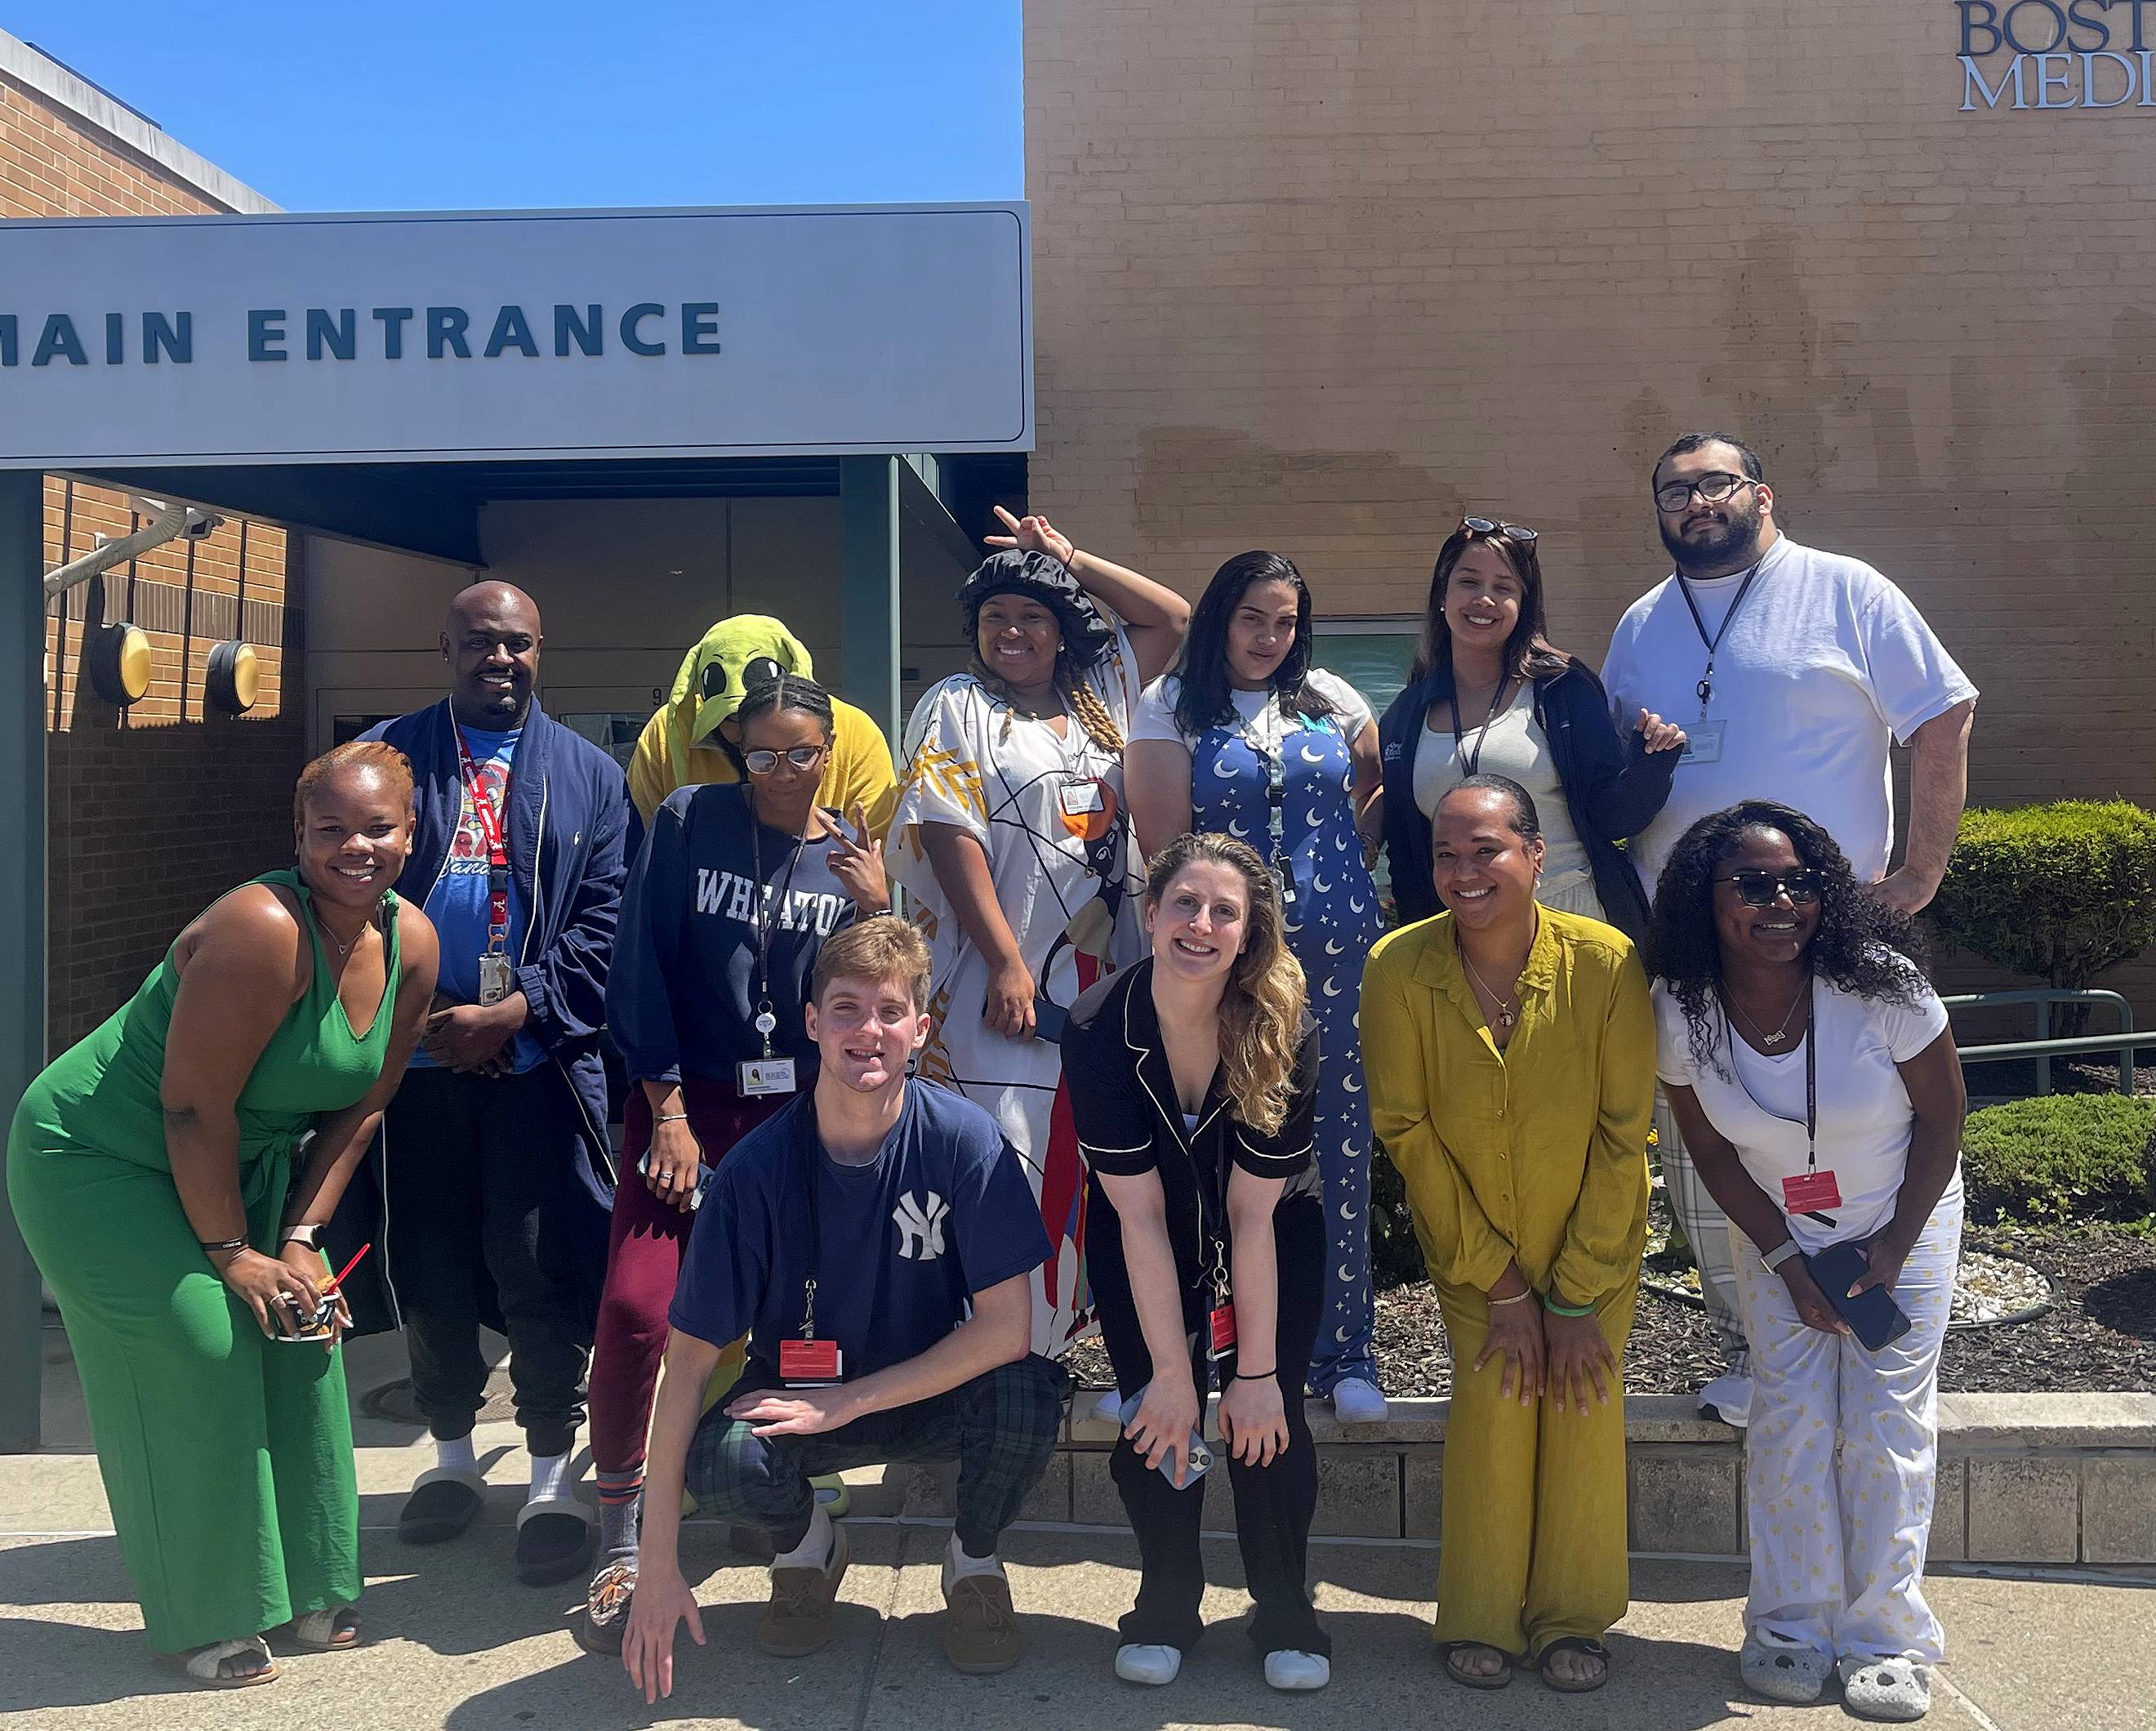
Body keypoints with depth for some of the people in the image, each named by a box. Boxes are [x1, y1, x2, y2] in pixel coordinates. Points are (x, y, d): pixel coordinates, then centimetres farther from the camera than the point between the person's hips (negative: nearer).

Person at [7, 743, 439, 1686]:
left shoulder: (411, 943, -10)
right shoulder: (261, 928, -32)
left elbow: (360, 1106, -2)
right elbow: (193, 1105, -28)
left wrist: (299, 1238, -7)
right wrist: (231, 1252, -19)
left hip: (240, 1160, 7)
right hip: (99, 1158, -7)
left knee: (302, 1333, 0)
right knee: (198, 1344, -12)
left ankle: (307, 1589, 17)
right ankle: (210, 1619, 4)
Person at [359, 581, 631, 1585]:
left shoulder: (587, 775, 8)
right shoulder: (387, 758, 8)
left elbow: (602, 926, 1)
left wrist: (514, 1013, -11)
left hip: (537, 1061, -1)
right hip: (414, 1059, 1)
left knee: (540, 1272, -2)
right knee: (428, 1268, 11)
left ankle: (551, 1480, 12)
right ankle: (451, 1453, 30)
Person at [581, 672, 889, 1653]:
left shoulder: (854, 856, 6)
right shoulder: (690, 821, -1)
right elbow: (641, 970, -4)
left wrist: (876, 909, -12)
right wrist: (668, 1111, -8)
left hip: (800, 1112, 2)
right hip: (686, 1100, -2)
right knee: (634, 1308, -16)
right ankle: (619, 1547, -1)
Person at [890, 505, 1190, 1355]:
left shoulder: (1099, 696, 15)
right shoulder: (957, 709, 1)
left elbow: (1172, 616, 21)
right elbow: (951, 837, -9)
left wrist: (1073, 561, 13)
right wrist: (1006, 963, -17)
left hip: (1099, 979, 6)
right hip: (1003, 982, -5)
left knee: (1078, 1168, 8)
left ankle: (1052, 1337, 20)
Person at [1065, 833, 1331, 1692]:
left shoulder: (1285, 1033, -27)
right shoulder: (1098, 1030, -27)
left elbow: (1253, 1215, -24)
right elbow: (1140, 1216, -25)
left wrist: (1256, 1372, -21)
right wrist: (1173, 1374, -24)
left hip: (1275, 1233, 0)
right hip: (1144, 1238, 1)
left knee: (1270, 1414, -10)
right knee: (1152, 1410, -9)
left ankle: (1286, 1615, 10)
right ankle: (1166, 1605, 12)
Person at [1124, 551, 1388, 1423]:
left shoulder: (1329, 699, 11)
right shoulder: (1169, 706, 4)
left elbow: (1378, 783, 24)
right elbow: (1165, 839, -2)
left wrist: (1331, 845, 12)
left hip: (1336, 952, 2)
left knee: (1339, 1147, 3)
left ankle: (1342, 1351, 14)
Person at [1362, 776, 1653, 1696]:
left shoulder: (1607, 962, -24)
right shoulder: (1398, 969, -23)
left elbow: (1623, 1136, -15)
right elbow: (1408, 1134, -14)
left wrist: (1576, 1297, -12)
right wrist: (1501, 1285, -12)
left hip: (1594, 1240, 0)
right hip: (1469, 1242, 0)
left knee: (1586, 1395, -6)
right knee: (1489, 1393, -9)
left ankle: (1572, 1619, 15)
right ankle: (1481, 1620, 11)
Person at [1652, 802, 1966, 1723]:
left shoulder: (1878, 982, -25)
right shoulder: (1680, 1013, -19)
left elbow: (1942, 1118, -12)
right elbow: (1713, 1152, -6)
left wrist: (1893, 1250, -13)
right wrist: (1786, 1260, -10)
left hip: (1905, 1221, -1)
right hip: (1775, 1235, 1)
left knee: (1887, 1421, -6)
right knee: (1789, 1416, -3)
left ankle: (1885, 1638, 7)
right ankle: (1791, 1629, 13)